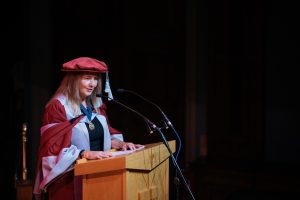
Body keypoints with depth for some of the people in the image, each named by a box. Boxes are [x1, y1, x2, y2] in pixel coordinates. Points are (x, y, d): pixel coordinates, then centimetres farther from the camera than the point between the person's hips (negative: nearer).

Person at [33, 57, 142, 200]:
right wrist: (86, 153, -28)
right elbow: (54, 147, -17)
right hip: (71, 177, -6)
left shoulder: (96, 104, 10)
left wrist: (120, 143, -3)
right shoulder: (57, 106, -11)